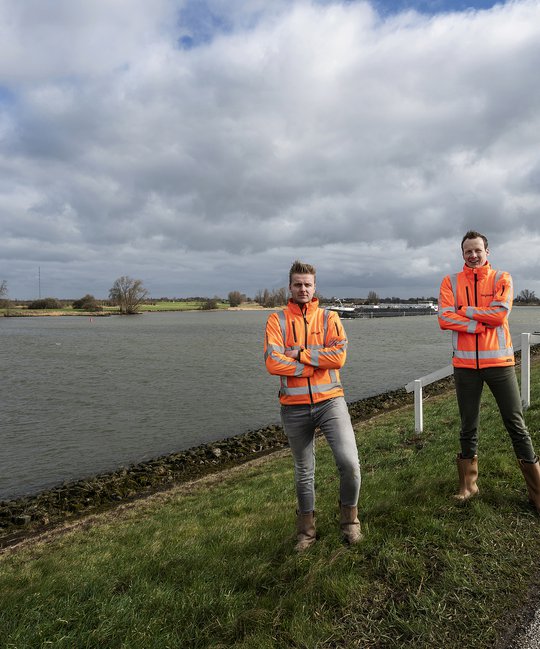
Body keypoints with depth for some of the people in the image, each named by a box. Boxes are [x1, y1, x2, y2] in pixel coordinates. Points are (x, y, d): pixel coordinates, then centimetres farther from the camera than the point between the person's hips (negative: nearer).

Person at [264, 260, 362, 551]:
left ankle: (349, 518, 19)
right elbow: (273, 362, -14)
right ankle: (306, 529, 36)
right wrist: (319, 363, -13)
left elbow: (339, 355, -12)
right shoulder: (277, 320, 1)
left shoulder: (329, 317, 3)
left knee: (349, 462, -11)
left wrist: (300, 355, -13)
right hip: (294, 408, 1)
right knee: (303, 471, 15)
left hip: (330, 402, 0)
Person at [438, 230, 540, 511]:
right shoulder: (451, 282, 5)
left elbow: (500, 313, -14)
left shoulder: (501, 278, 2)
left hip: (499, 361, -1)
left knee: (516, 425, 5)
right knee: (468, 428, 11)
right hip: (465, 364, 1)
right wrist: (480, 324, -15)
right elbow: (444, 318, -9)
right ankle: (468, 485, 25)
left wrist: (465, 311, -9)